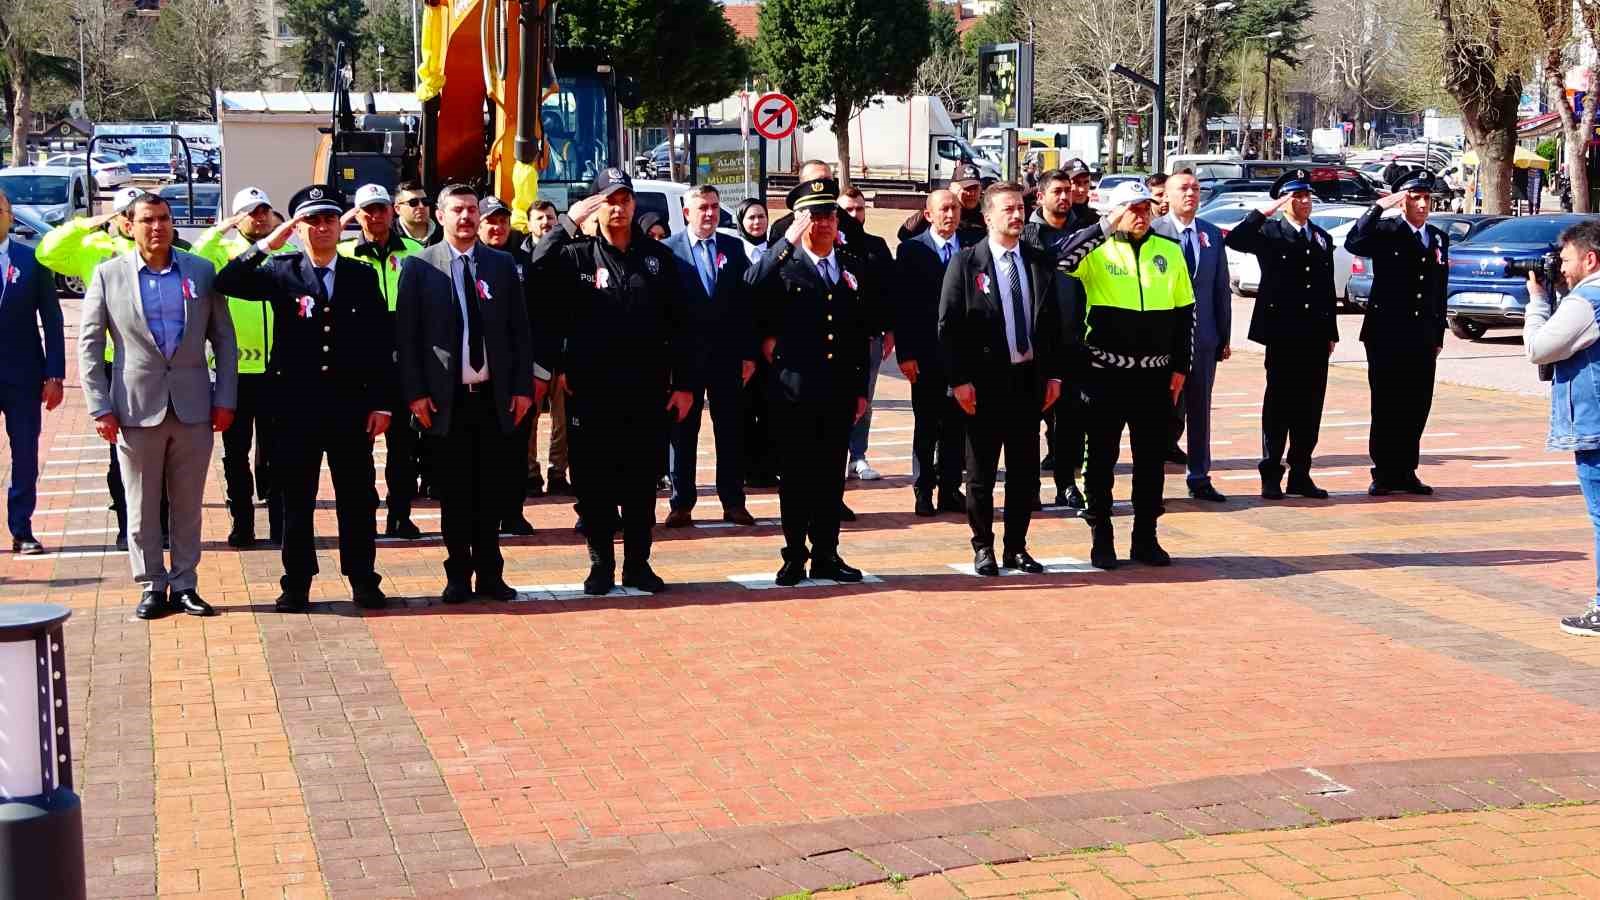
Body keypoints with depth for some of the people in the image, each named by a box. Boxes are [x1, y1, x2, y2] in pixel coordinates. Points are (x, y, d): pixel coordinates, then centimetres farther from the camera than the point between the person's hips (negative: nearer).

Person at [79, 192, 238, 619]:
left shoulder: (201, 271, 5)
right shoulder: (109, 275, 1)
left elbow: (224, 339, 8)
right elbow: (89, 345, 1)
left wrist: (225, 399, 1)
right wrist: (100, 408, -5)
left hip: (193, 406, 1)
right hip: (137, 408, -1)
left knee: (188, 504, 8)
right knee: (142, 507, 5)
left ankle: (184, 584, 18)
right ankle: (152, 587, 16)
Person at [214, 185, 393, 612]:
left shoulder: (362, 276, 5)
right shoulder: (280, 272, 3)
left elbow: (381, 344, 4)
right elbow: (226, 284, -12)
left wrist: (382, 402, -1)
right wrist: (267, 244, -18)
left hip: (350, 402, 1)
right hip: (296, 402, -1)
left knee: (358, 496, 6)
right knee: (296, 497, 6)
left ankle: (363, 580, 16)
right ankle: (296, 584, 15)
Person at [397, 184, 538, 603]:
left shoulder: (502, 264, 8)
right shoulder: (419, 266, 1)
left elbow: (520, 329, 9)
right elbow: (406, 334, -1)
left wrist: (523, 387, 2)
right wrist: (415, 392, -8)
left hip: (493, 395, 2)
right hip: (446, 397, -2)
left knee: (490, 488, 7)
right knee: (454, 490, 4)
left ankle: (490, 574, 15)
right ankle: (458, 575, 13)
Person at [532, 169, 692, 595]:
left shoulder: (657, 256, 7)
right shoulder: (578, 255, 2)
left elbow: (681, 324, 6)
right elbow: (538, 271, -19)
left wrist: (685, 383, 1)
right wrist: (568, 222, -21)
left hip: (647, 391, 1)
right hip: (591, 390, -1)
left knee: (642, 481, 7)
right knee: (594, 481, 5)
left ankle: (637, 564, 17)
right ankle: (601, 563, 15)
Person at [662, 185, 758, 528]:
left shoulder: (734, 248, 6)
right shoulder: (669, 250, -2)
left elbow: (746, 302, 5)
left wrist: (748, 353, 1)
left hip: (727, 355, 2)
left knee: (731, 431, 6)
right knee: (683, 432, 5)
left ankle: (733, 502, 13)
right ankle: (682, 504, 11)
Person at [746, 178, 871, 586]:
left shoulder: (853, 266, 10)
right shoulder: (782, 264, -4)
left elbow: (861, 333, 13)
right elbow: (750, 292, -28)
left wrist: (861, 388, 11)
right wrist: (788, 240, -29)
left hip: (840, 391, 4)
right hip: (794, 389, -4)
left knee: (832, 476, 10)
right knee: (795, 477, 4)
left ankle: (826, 555, 19)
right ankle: (795, 557, 12)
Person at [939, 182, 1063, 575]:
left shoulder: (1040, 262, 7)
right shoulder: (966, 263, -5)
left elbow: (1053, 322, 11)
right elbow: (949, 325, -7)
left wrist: (1054, 374, 5)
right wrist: (959, 379, -12)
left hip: (1029, 378, 4)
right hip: (984, 380, -4)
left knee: (1025, 468, 8)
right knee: (982, 469, 5)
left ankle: (1016, 547, 18)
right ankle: (983, 547, 16)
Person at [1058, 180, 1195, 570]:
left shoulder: (1170, 252, 7)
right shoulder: (1097, 250, -3)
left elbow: (1185, 312, 11)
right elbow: (1063, 260, -25)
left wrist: (1180, 367, 7)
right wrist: (1106, 227, -21)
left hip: (1156, 375, 3)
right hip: (1106, 373, -3)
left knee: (1151, 460, 9)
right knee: (1101, 459, 4)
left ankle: (1145, 538, 19)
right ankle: (1101, 539, 13)